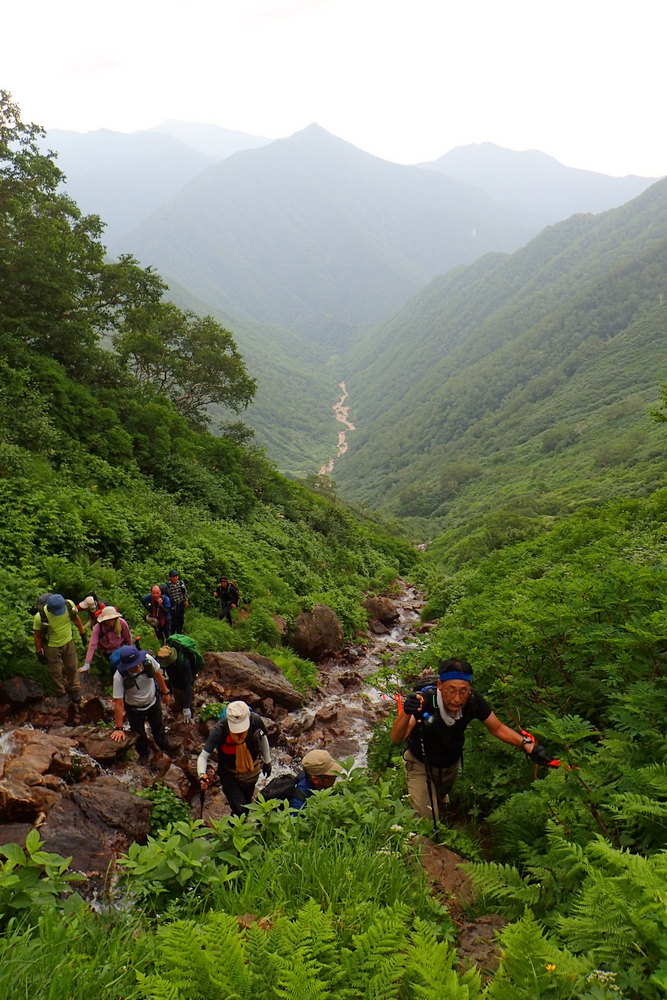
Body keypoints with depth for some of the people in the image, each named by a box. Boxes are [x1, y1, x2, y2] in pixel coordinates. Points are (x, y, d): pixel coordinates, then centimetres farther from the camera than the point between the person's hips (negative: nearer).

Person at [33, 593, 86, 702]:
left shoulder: (69, 605, -25)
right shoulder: (40, 617, -33)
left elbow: (76, 618, -3)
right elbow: (37, 635, -15)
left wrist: (82, 634, 8)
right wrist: (39, 653, -6)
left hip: (68, 641, 3)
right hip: (52, 646, -3)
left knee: (72, 667, 19)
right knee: (56, 671, 15)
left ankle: (74, 689, 44)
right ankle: (60, 692, 42)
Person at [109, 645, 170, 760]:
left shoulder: (148, 660, -32)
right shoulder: (119, 677, -37)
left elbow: (158, 674, -9)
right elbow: (118, 703, -30)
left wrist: (165, 692, 3)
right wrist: (119, 728, -26)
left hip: (153, 702, 3)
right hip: (134, 709, -3)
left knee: (158, 728, 26)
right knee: (139, 735, 19)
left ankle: (165, 750, 55)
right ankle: (143, 757, 50)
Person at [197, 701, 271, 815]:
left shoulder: (255, 721, -24)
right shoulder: (219, 730, -32)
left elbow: (263, 738, -2)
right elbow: (203, 756, -27)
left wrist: (267, 761, 10)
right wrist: (202, 775, -45)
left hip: (252, 770, 3)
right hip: (229, 773, -3)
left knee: (247, 802, 22)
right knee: (240, 809, -15)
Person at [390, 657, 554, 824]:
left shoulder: (473, 700, -29)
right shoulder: (424, 701, -41)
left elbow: (497, 728, -13)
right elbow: (396, 738, -48)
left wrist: (527, 744, -30)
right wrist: (406, 712, -69)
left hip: (451, 763, 4)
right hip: (422, 764, -4)